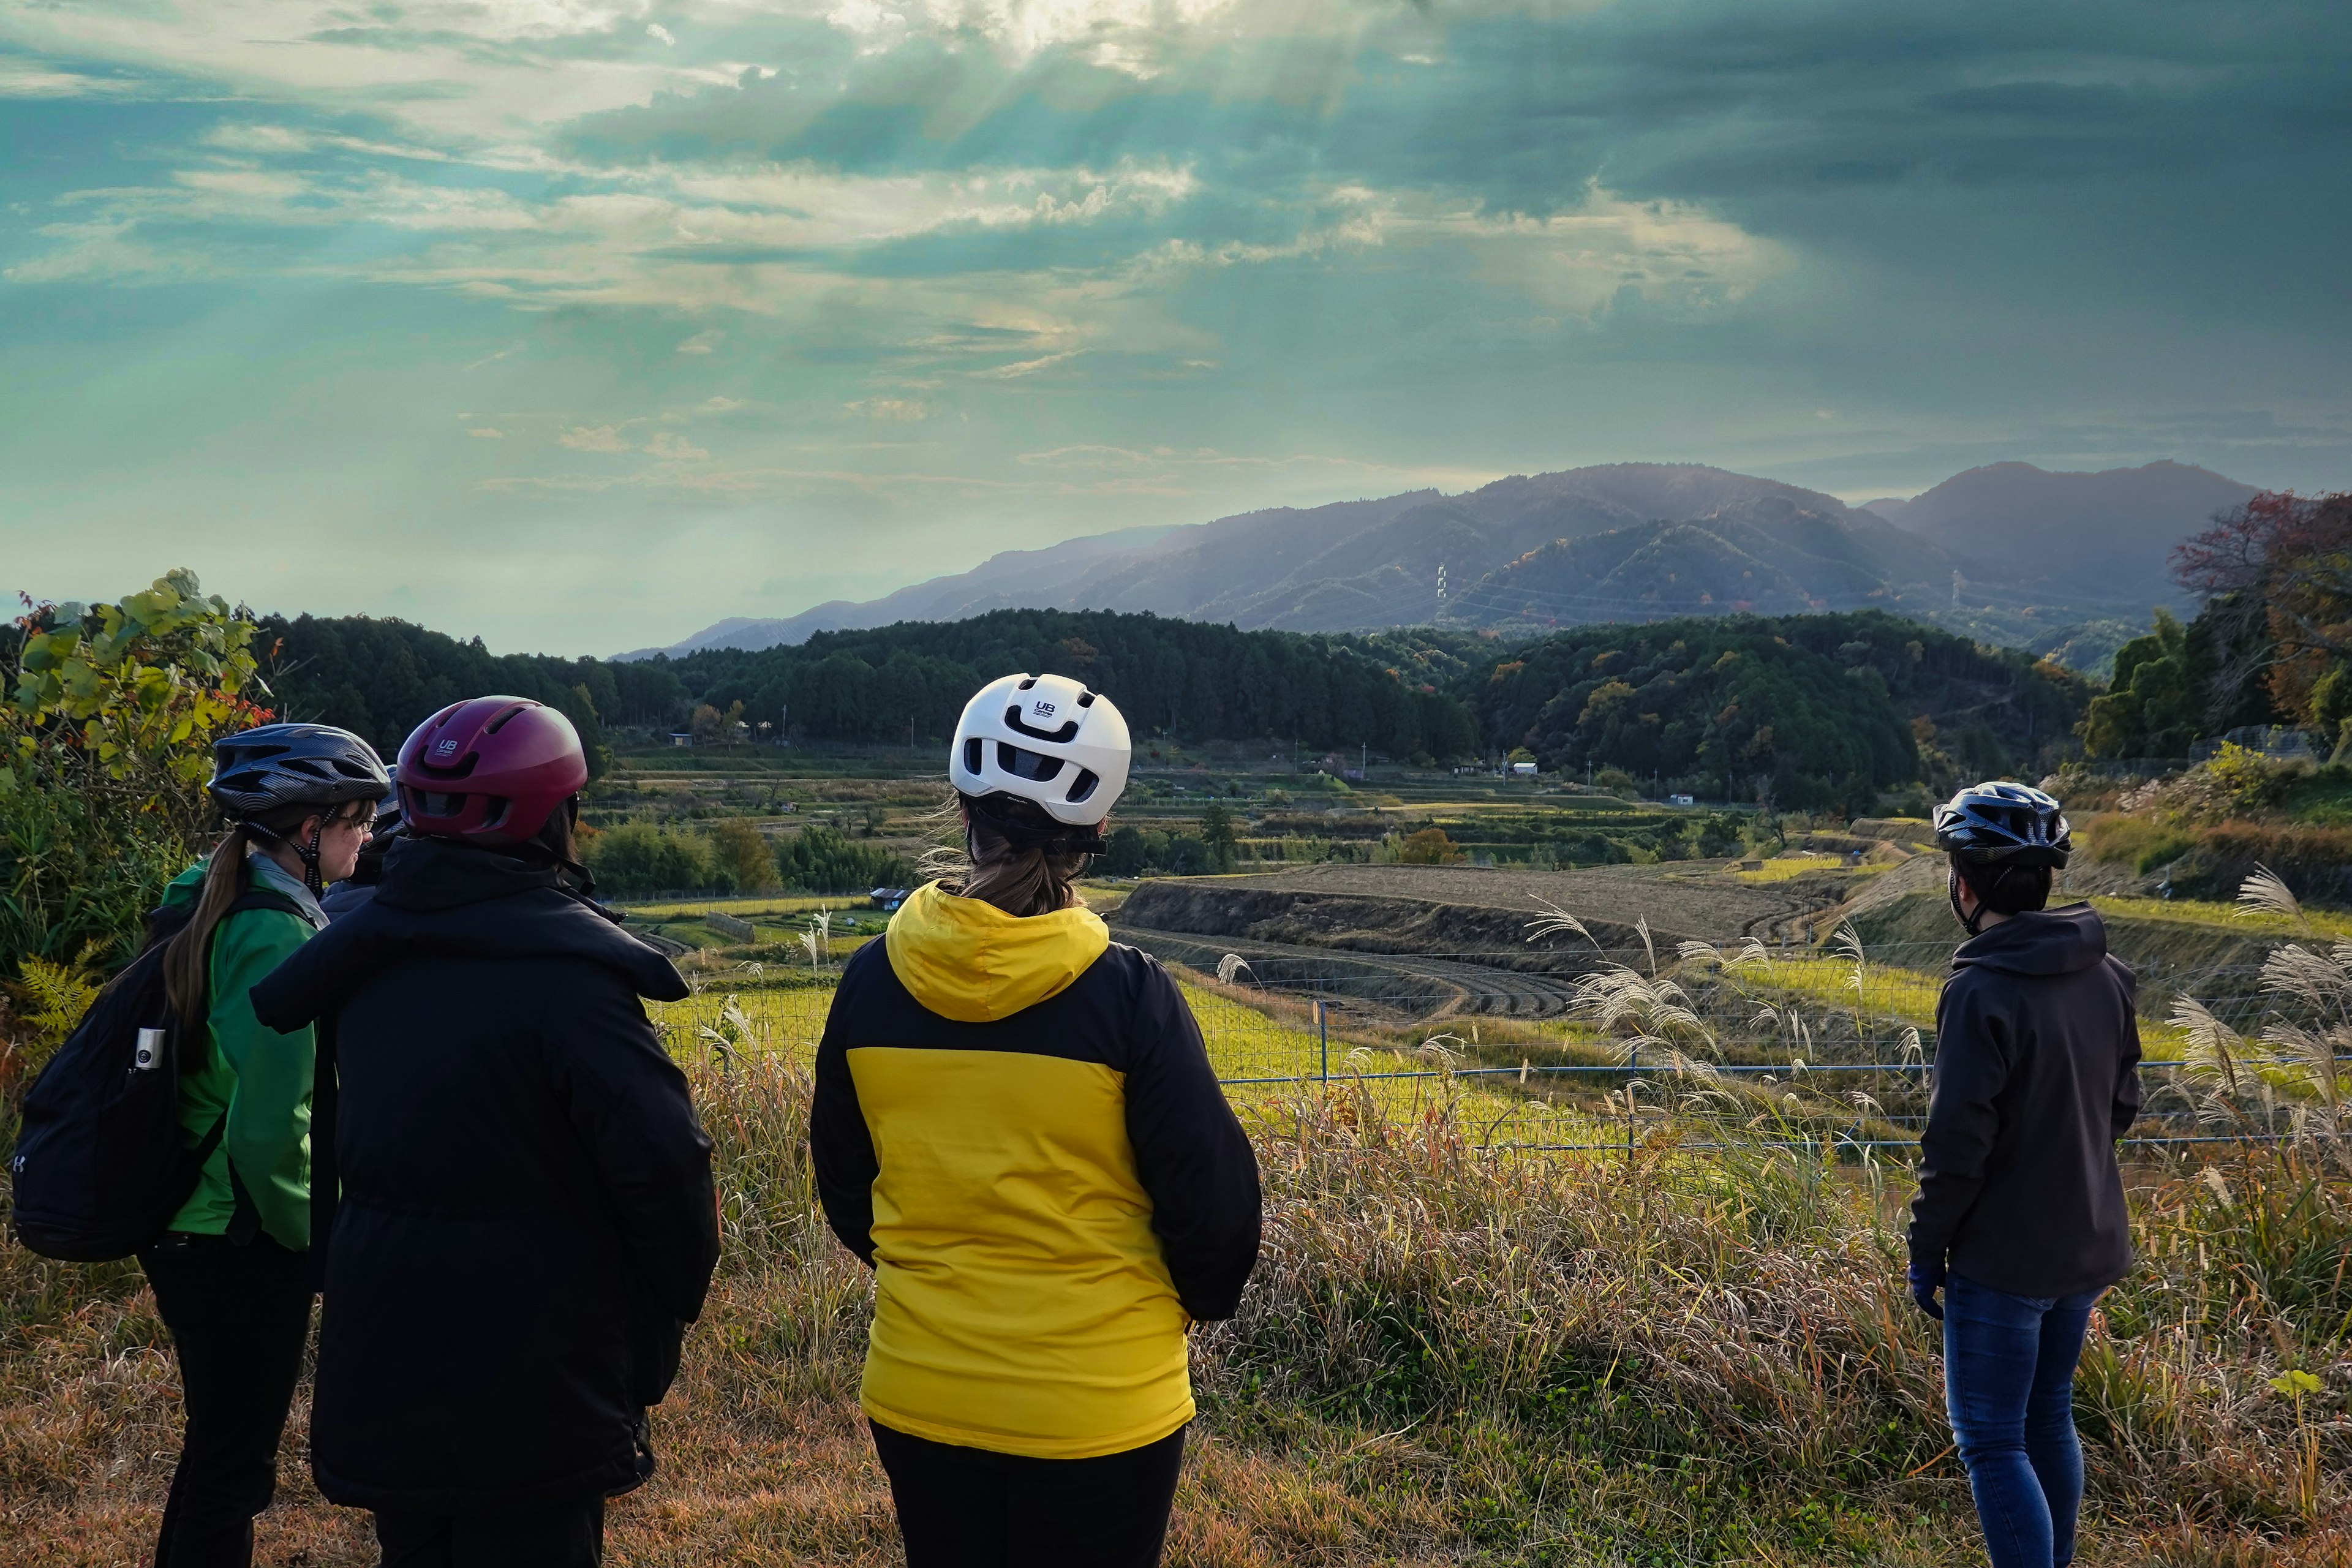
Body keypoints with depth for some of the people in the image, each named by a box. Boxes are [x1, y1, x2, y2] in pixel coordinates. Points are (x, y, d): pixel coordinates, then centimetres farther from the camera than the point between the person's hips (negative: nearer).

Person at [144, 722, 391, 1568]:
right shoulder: (280, 934, -22)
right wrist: (311, 1237, -11)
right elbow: (273, 1125, -26)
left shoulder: (208, 908, 7)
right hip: (240, 1246, -9)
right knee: (232, 1466, 5)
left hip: (183, 1233, 9)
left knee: (217, 1450, 22)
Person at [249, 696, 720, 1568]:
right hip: (529, 1393, -7)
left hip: (377, 1365, 7)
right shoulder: (565, 972, -19)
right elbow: (662, 1163, -21)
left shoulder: (359, 963, 5)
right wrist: (672, 1306, -8)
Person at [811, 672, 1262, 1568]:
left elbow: (842, 1177, 8)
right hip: (1100, 1407, -3)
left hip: (918, 1395, 4)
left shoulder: (871, 983, -5)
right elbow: (1211, 1190, -10)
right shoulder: (1127, 995, -17)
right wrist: (1202, 1297, 11)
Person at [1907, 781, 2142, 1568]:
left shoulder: (1982, 992, -22)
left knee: (1992, 1442, 1)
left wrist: (1926, 1251, -10)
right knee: (2049, 1420, 21)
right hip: (2088, 1245, 8)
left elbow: (1958, 1141, -20)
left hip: (2003, 1257, -8)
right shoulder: (2105, 976, 2)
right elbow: (2121, 1104, 12)